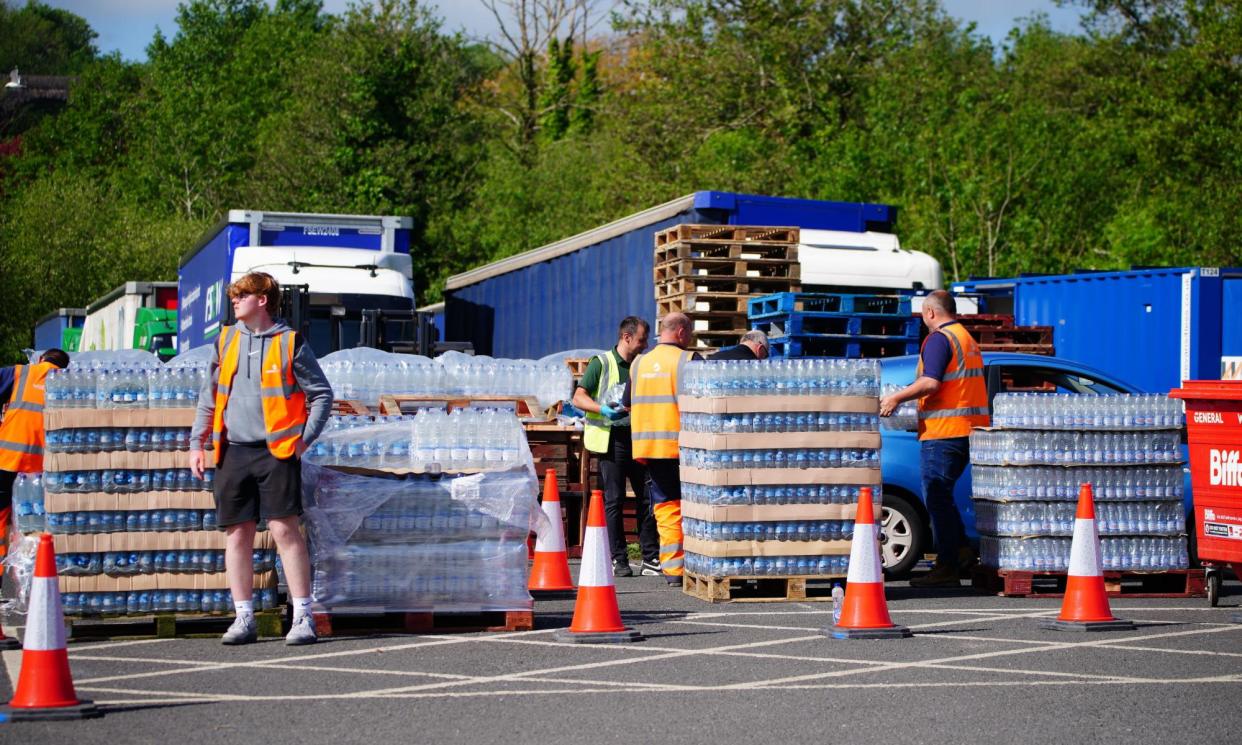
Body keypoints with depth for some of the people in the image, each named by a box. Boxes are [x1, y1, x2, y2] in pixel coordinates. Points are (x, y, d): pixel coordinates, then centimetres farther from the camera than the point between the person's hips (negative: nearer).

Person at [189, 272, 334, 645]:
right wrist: (197, 442, 13)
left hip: (276, 450, -4)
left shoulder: (289, 342, -1)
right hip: (234, 451, 5)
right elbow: (210, 395, 19)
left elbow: (321, 394, 3)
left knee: (285, 530, -10)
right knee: (237, 534, 5)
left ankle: (302, 617, -6)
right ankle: (244, 618, 11)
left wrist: (304, 438, -5)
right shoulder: (226, 340, 12)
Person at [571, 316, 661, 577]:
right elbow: (579, 397, -7)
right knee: (614, 500, -2)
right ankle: (619, 560, 2)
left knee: (647, 497, 2)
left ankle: (650, 559, 7)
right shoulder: (602, 363, -1)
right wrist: (602, 409, -22)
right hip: (611, 438, -5)